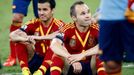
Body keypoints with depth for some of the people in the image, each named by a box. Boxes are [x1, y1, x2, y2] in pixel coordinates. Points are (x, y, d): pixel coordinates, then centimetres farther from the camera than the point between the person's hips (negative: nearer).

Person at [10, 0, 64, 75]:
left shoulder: (58, 25, -11)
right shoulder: (34, 24, -1)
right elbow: (12, 35, -13)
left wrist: (38, 38, -44)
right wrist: (26, 39, -35)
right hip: (36, 60, 4)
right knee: (21, 41, -13)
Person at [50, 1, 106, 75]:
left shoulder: (96, 29, -13)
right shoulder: (67, 29, -13)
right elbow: (54, 45, -28)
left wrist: (82, 55, -40)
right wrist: (72, 59, -42)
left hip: (91, 66, 1)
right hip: (71, 66, -1)